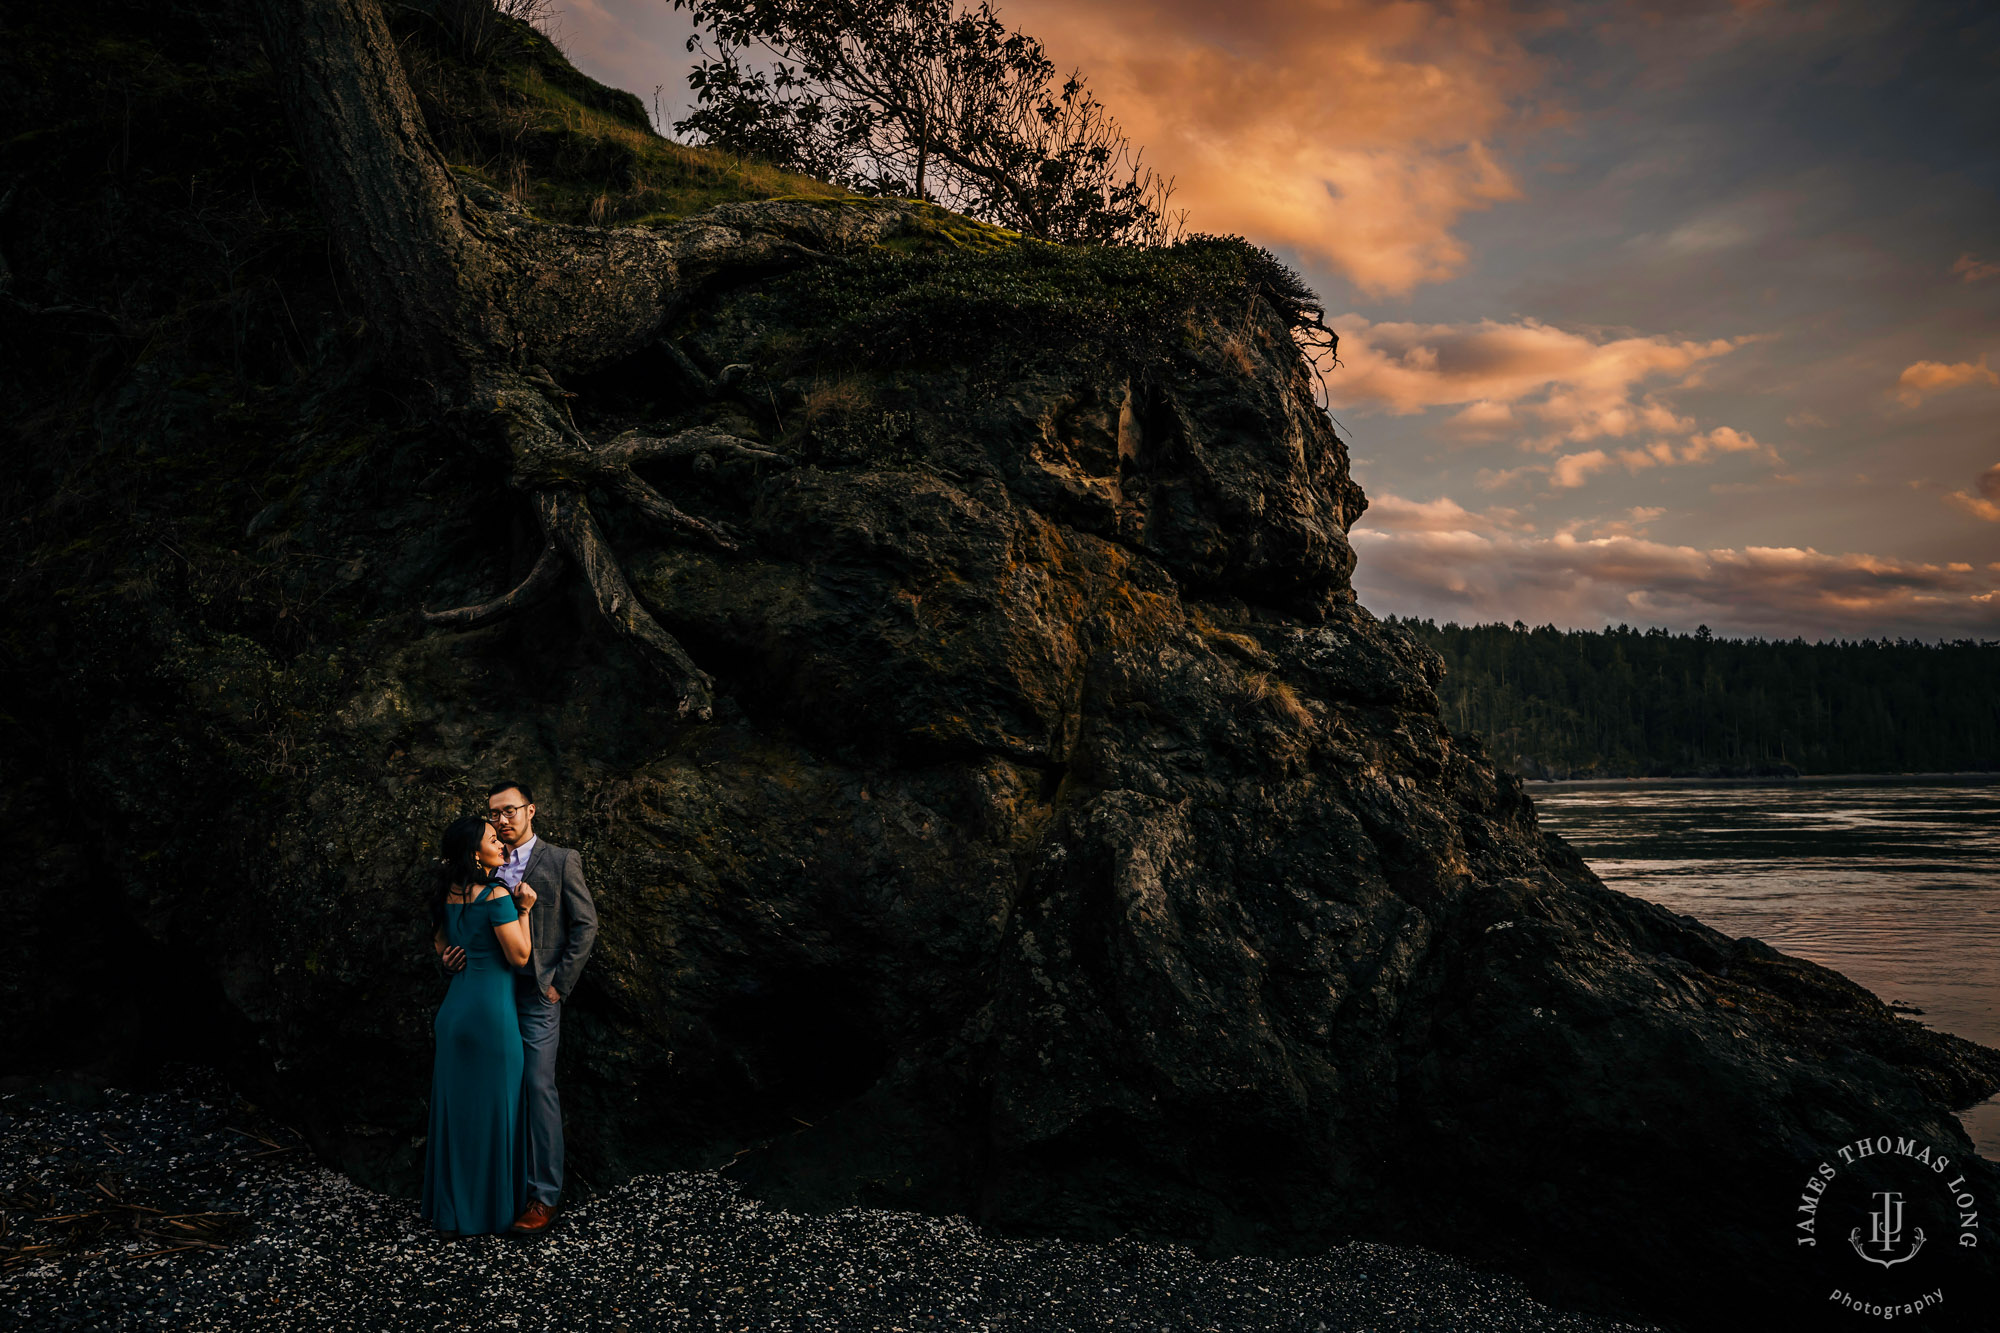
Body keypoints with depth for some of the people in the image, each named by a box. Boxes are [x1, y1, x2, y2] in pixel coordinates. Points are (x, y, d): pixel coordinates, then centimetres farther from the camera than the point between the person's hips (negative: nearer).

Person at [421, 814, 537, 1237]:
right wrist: (524, 909, -6)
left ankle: (450, 1204, 23)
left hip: (455, 1006, 7)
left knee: (454, 1103, 14)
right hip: (492, 1008, -7)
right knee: (493, 1107, 3)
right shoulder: (496, 895, -16)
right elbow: (520, 955, -14)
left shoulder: (448, 894, 7)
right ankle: (491, 1207, 12)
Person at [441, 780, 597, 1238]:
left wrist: (560, 983, -6)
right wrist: (453, 955, -5)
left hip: (537, 995, -4)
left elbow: (585, 925, -1)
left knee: (539, 1088, -7)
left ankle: (543, 1196, -2)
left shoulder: (561, 860, 0)